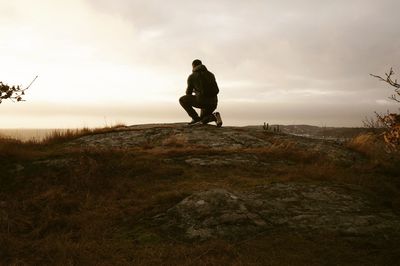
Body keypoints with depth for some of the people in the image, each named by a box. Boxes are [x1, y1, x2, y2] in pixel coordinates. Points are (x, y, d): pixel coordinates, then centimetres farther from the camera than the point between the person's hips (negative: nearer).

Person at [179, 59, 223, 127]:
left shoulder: (191, 77, 5)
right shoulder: (211, 74, 18)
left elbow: (188, 93, 12)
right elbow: (216, 90, 22)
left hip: (202, 101, -6)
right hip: (213, 102, 6)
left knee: (182, 100, 16)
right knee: (203, 121, 30)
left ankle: (196, 118, 8)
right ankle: (214, 116, -3)